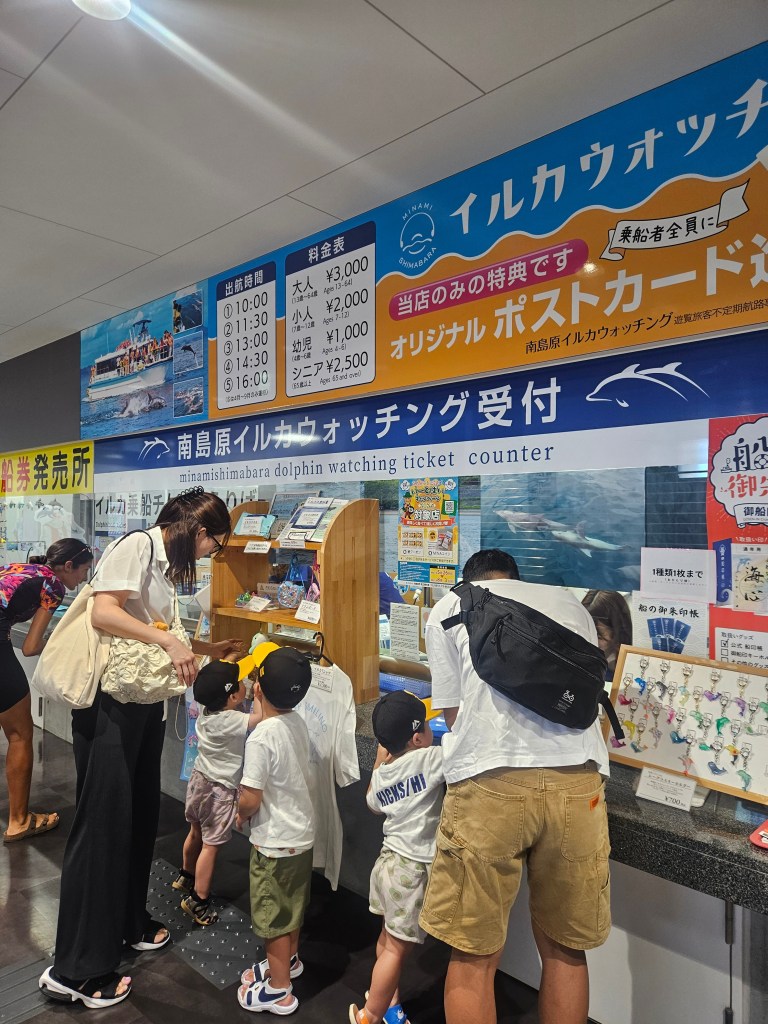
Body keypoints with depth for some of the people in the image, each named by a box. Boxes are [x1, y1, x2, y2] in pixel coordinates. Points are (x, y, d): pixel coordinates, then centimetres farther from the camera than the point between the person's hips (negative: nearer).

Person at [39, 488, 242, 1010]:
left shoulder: (169, 564, 13)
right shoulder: (137, 546, -14)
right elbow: (104, 613, -25)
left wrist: (209, 649, 16)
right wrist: (170, 642, -28)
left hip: (147, 700, 9)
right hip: (108, 699, -9)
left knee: (141, 814, 16)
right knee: (104, 821, -2)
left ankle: (128, 922, 34)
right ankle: (75, 968, 11)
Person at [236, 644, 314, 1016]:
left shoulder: (261, 737, -29)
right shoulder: (298, 723, -6)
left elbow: (251, 799, -24)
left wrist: (240, 815, -5)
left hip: (275, 841, -7)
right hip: (302, 832, 7)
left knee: (274, 915, 12)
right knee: (291, 905, 26)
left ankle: (278, 990, 29)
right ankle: (288, 960, 48)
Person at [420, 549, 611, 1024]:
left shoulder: (451, 606, 15)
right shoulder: (571, 604, 24)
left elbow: (454, 712, 15)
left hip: (490, 783, -3)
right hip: (577, 781, 4)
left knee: (474, 955, 13)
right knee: (565, 949, 21)